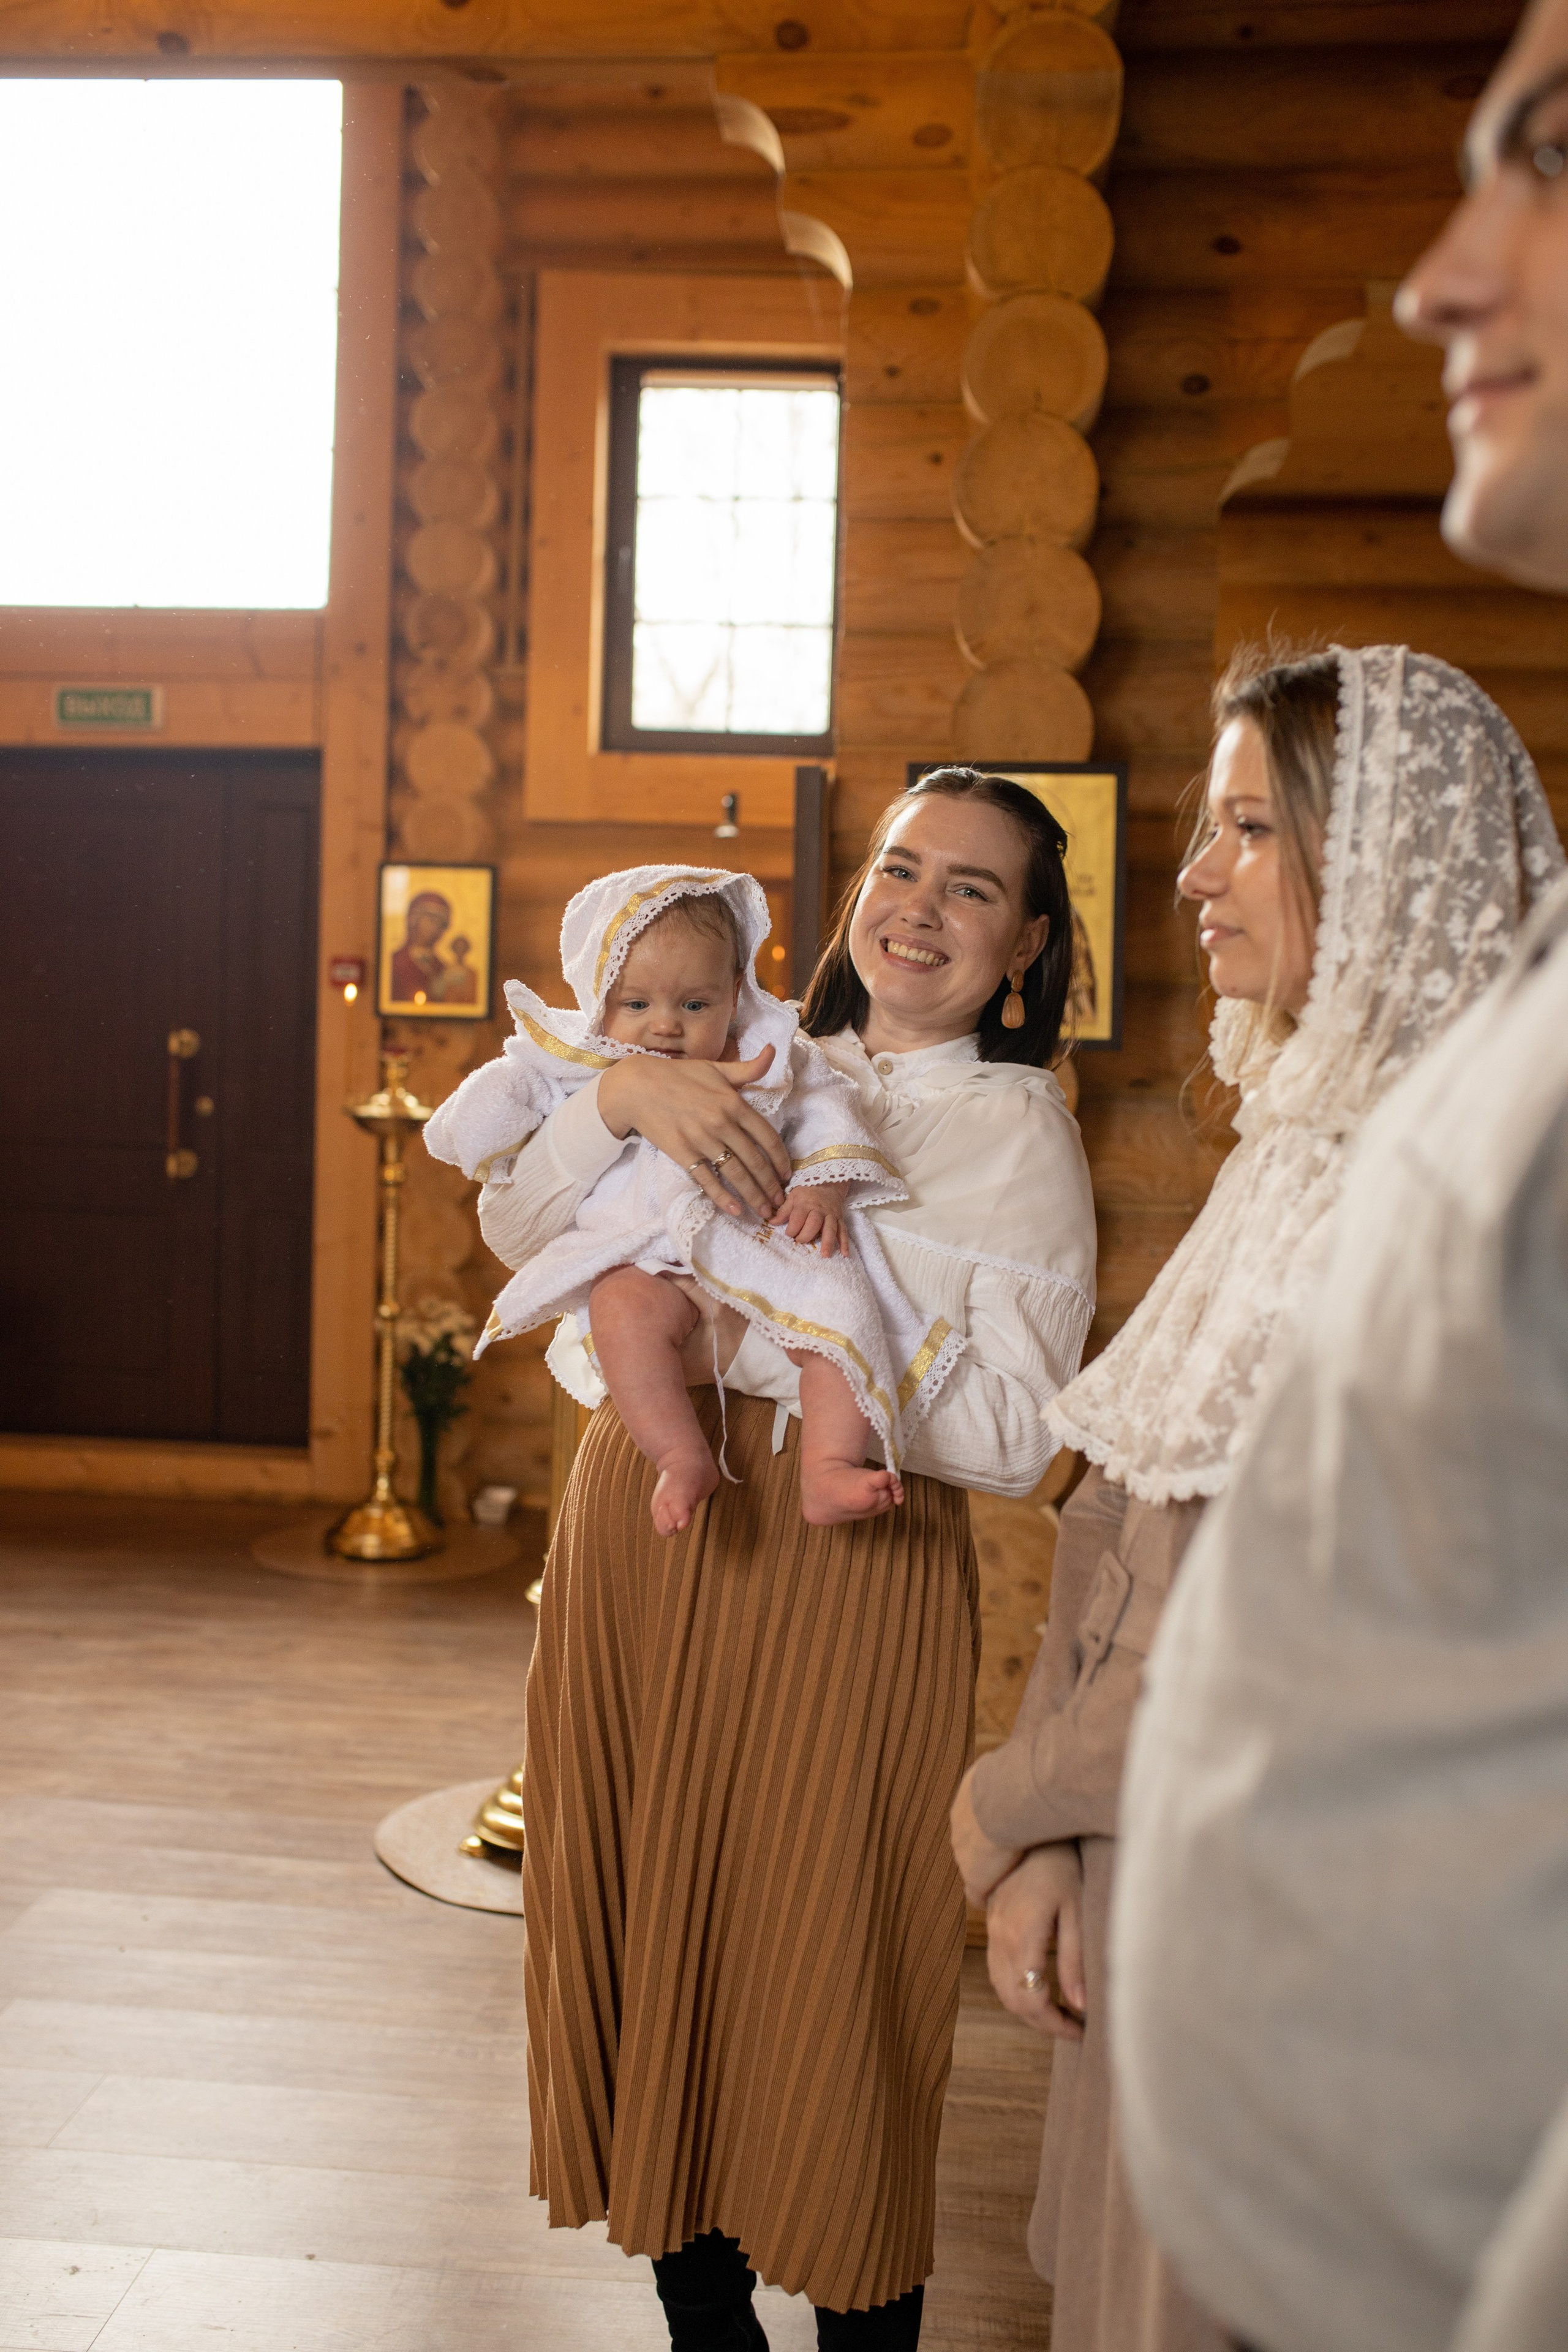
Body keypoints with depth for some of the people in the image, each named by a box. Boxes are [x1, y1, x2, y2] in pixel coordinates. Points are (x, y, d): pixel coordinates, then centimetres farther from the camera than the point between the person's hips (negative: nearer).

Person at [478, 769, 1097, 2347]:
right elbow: (519, 1232, 4)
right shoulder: (759, 1075, 10)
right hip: (638, 1531, 5)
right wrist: (623, 1092, -14)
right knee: (652, 1916, 12)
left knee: (823, 1955, 3)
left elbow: (1015, 1434, -11)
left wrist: (756, 1344, -17)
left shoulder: (1017, 1131, -2)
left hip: (846, 1561, -4)